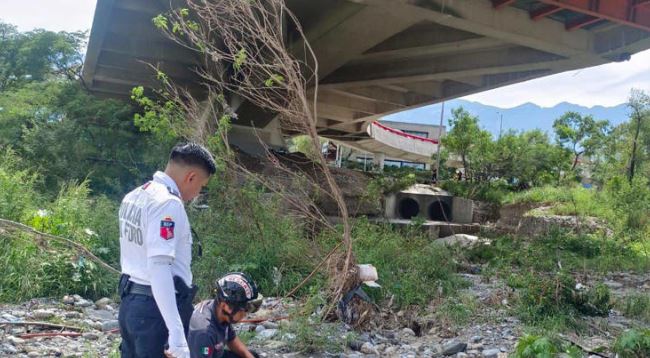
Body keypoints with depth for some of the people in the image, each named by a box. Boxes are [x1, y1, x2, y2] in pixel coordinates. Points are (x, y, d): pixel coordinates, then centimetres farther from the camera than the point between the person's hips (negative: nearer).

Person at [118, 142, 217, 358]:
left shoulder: (134, 196, 9)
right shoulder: (168, 203, -20)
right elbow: (159, 267, -29)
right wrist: (177, 335, -32)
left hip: (129, 303, 9)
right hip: (156, 309, -9)